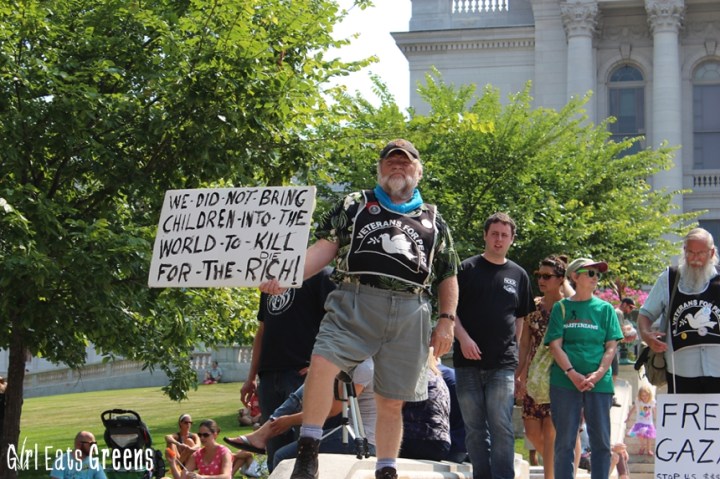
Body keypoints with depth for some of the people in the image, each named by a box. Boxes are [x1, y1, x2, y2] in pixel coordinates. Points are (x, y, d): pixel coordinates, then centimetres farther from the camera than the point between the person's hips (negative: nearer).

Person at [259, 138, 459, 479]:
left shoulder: (433, 221, 20)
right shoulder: (354, 205, 16)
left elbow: (448, 276, 21)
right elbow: (325, 247, 7)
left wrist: (447, 320, 8)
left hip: (409, 314, 2)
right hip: (354, 302, -2)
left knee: (392, 401, 4)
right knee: (321, 362, -25)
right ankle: (308, 451, -13)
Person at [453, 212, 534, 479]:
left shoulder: (518, 275, 11)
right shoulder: (467, 269, 6)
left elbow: (521, 318, 18)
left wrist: (513, 347, 8)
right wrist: (463, 338, -11)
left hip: (503, 364, 0)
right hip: (468, 360, 0)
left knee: (501, 426, -7)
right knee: (474, 427, 5)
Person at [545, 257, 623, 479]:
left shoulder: (605, 308, 11)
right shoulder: (561, 308, 8)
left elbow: (611, 346, 5)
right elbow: (555, 345, 0)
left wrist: (598, 374, -11)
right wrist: (573, 374, -13)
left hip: (599, 383, 1)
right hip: (565, 382, -1)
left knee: (601, 441, 2)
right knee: (565, 441, 0)